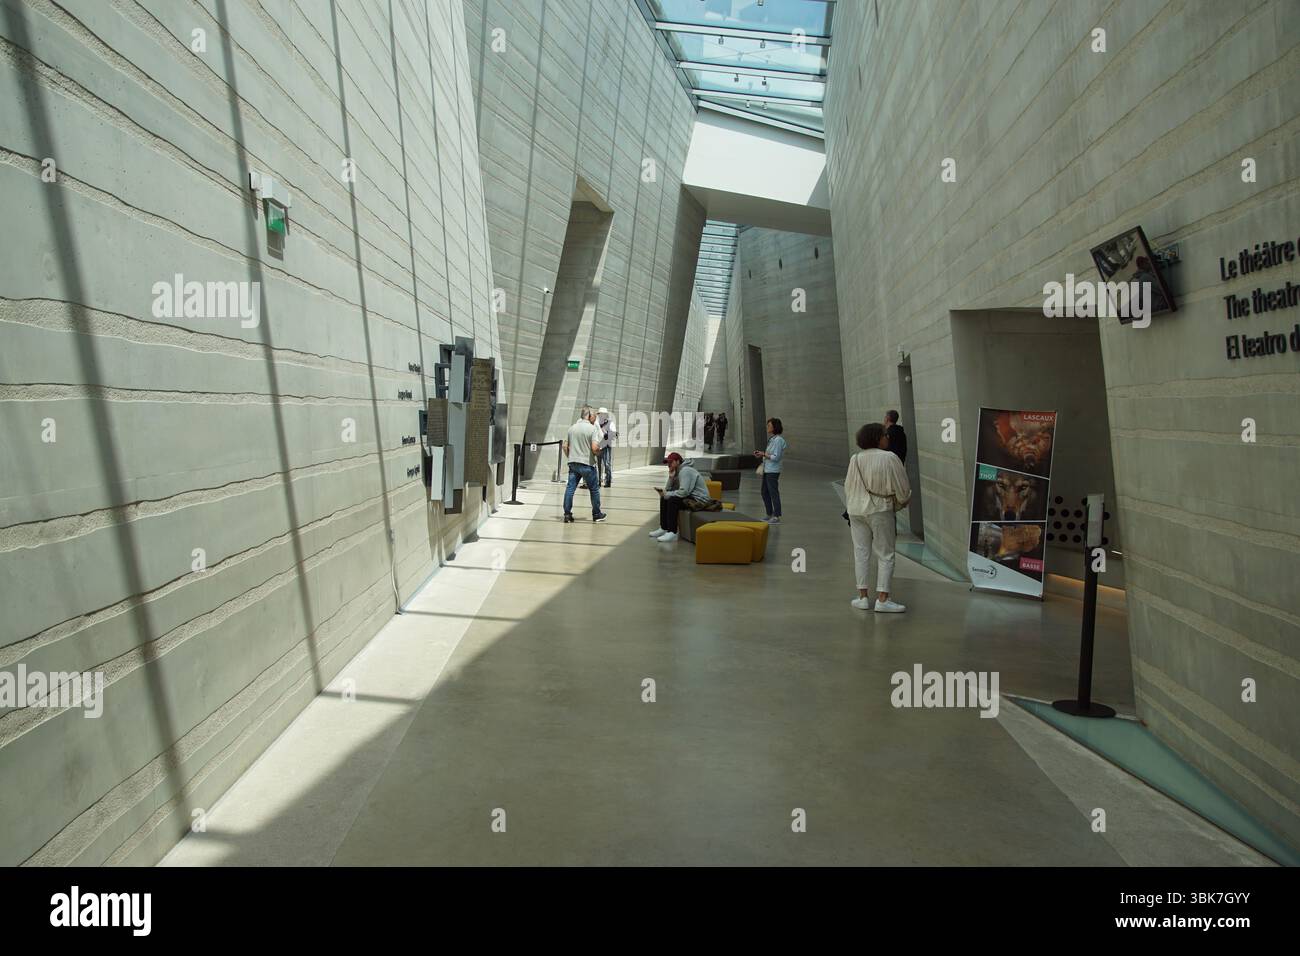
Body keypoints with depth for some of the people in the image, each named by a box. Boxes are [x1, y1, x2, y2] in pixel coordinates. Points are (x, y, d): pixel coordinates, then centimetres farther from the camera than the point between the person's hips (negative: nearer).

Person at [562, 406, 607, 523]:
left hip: (573, 463, 5)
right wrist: (599, 452, 2)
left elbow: (566, 446, 14)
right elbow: (595, 448, -19)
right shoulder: (593, 429, -9)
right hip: (587, 464, -5)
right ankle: (596, 514, 18)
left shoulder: (572, 428, 10)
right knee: (594, 489, 10)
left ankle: (567, 514, 2)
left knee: (570, 488, 4)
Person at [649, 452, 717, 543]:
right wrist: (671, 477, -6)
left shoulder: (685, 471, -18)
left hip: (699, 499, -11)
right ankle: (663, 528, 12)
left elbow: (684, 492, -28)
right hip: (690, 496, 11)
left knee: (672, 500, -28)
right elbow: (670, 489, 8)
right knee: (664, 499, 9)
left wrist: (668, 494, -20)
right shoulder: (678, 472, 12)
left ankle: (672, 533, -28)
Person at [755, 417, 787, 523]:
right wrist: (761, 455, 6)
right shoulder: (772, 439, 12)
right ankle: (770, 515, 26)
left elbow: (776, 457, -19)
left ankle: (777, 517, 6)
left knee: (773, 493, -2)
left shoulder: (778, 440, -16)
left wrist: (764, 454, -13)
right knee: (765, 492, 16)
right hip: (767, 470, 10)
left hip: (773, 471, -10)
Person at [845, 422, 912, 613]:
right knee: (885, 554, 4)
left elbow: (848, 488, 6)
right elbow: (902, 489, -7)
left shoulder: (855, 459, 0)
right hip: (881, 511, -4)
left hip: (856, 510, 4)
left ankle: (863, 597, 12)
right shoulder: (889, 458, -12)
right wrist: (901, 502, 14)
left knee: (861, 552, 10)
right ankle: (882, 599, 1)